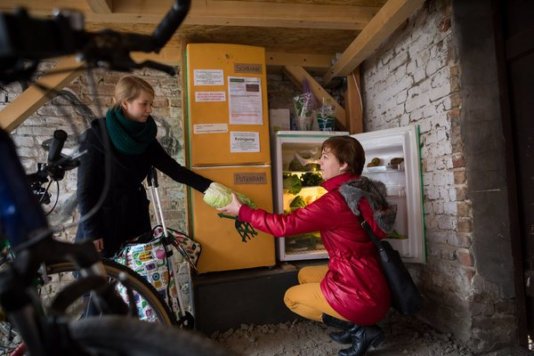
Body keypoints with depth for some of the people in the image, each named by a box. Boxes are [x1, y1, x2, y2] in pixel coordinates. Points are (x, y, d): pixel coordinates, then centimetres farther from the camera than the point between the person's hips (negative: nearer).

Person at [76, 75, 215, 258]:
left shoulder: (144, 136, 1)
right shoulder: (96, 135, -14)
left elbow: (174, 169, -2)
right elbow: (85, 189, -12)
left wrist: (208, 187, -12)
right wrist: (92, 232, -12)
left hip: (135, 215, 5)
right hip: (104, 220, -5)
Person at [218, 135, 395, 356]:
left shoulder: (334, 201, -22)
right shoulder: (365, 191, 2)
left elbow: (284, 225, -18)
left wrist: (241, 211, -8)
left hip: (360, 294, -8)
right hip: (372, 283, 8)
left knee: (291, 297, 14)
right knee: (305, 274, 24)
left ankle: (359, 329, 4)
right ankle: (356, 324, 15)